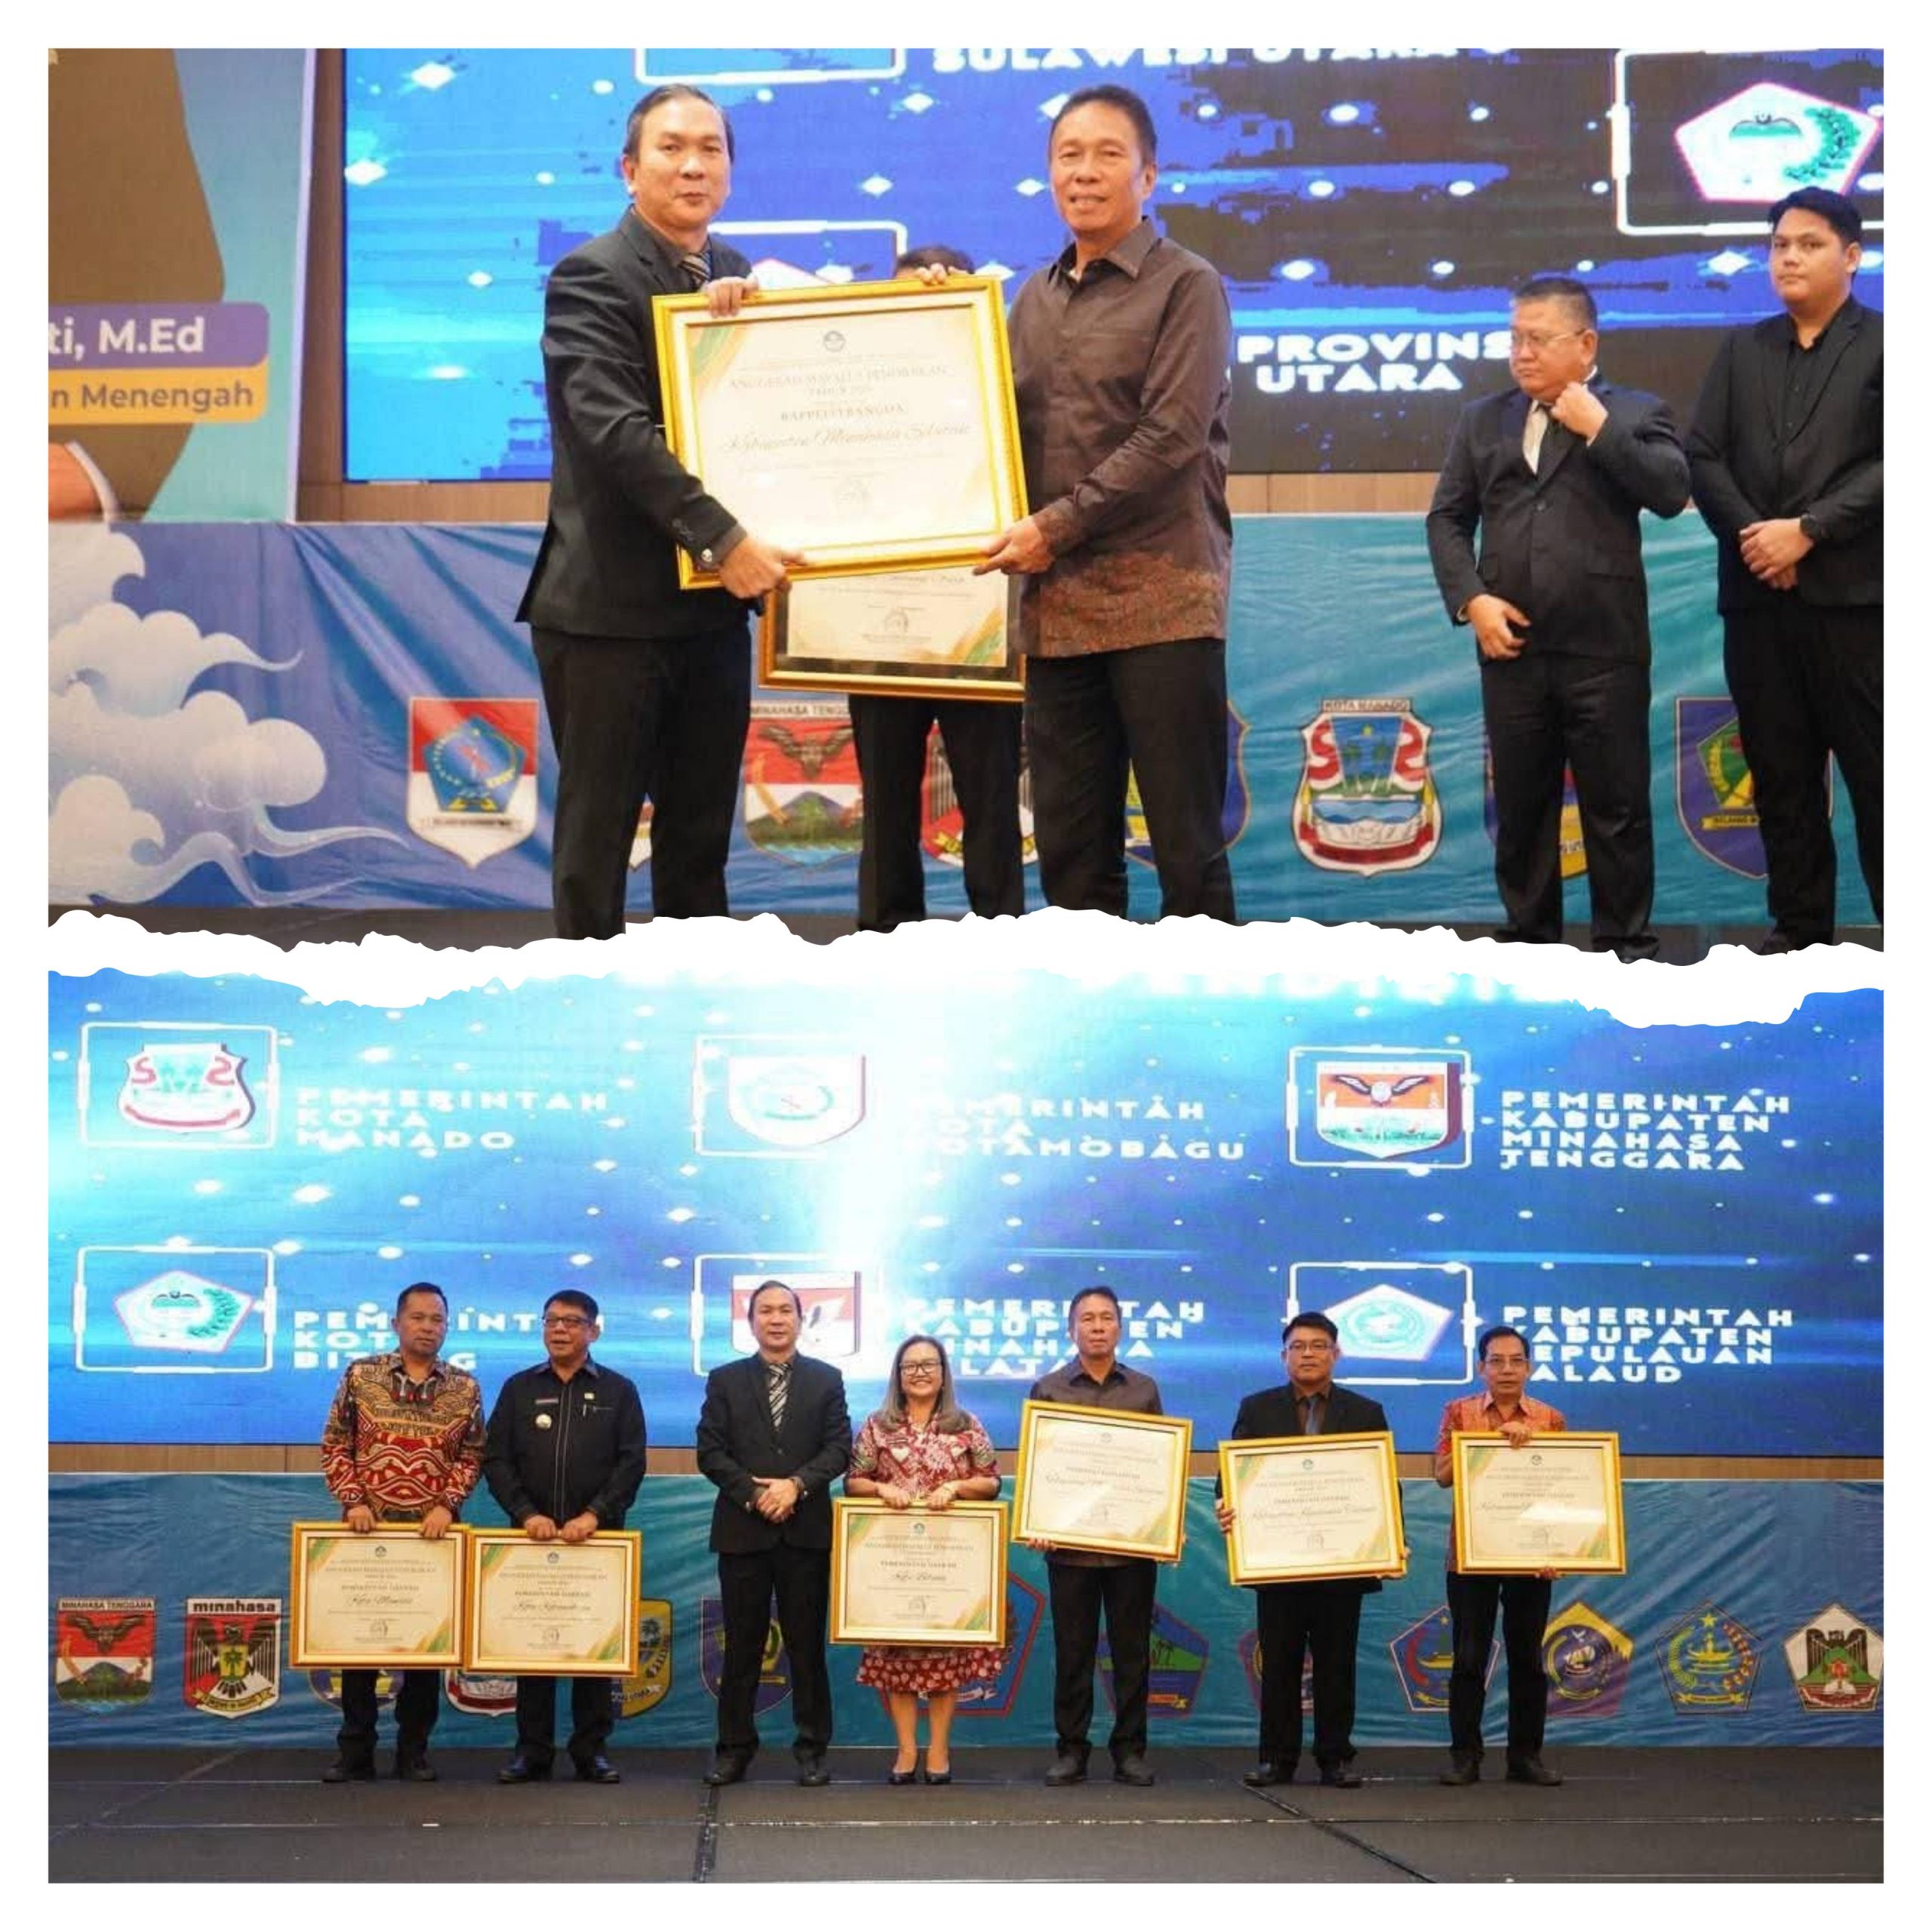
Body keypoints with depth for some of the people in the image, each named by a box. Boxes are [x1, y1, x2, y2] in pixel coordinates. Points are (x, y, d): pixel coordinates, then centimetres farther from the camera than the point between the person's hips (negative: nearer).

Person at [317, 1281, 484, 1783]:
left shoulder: (464, 1388, 5)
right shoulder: (361, 1375, 2)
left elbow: (472, 1455, 5)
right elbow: (336, 1445, 3)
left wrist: (447, 1504, -10)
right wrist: (352, 1500, -8)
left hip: (434, 1533, 1)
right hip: (369, 1530, -1)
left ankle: (414, 1751, 13)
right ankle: (355, 1751, 11)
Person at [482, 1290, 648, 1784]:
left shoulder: (618, 1391, 7)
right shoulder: (519, 1389, 10)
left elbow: (631, 1464, -1)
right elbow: (496, 1460, 4)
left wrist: (595, 1515, -13)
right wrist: (526, 1513, -9)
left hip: (596, 1538, -1)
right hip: (533, 1537, 1)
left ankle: (591, 1748, 8)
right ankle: (533, 1749, 8)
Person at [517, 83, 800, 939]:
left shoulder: (740, 280, 12)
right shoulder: (592, 276, -10)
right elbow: (615, 428, -21)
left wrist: (754, 314, -10)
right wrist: (723, 538, -27)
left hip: (713, 603, 6)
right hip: (610, 606, -6)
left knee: (700, 838, 12)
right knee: (596, 837, 2)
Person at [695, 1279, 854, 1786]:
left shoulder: (826, 1380, 8)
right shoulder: (725, 1381, 8)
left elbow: (839, 1448, 0)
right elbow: (709, 1452, 0)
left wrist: (796, 1484, -15)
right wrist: (754, 1493, -13)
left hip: (806, 1530, 0)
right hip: (743, 1530, 0)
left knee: (807, 1645, 3)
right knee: (741, 1646, 4)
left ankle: (812, 1749, 9)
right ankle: (734, 1748, 10)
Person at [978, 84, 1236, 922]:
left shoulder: (1186, 286, -1)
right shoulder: (1034, 299, 16)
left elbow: (1172, 437, -11)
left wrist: (1057, 527, -12)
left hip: (1161, 599, -6)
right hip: (1056, 605, 6)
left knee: (1187, 847, -3)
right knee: (1071, 851, 8)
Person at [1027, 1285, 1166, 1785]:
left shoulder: (1144, 1390, 9)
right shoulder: (1048, 1389, 6)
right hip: (1070, 1542, -1)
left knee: (1132, 1650, 4)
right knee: (1072, 1651, 3)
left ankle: (1130, 1749, 10)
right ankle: (1071, 1750, 10)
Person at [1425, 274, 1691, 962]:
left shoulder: (1634, 413, 3)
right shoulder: (1482, 420, 13)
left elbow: (1672, 492, -13)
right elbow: (1447, 518, 10)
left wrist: (1598, 429, -12)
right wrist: (1470, 599, -4)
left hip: (1604, 650, -3)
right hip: (1512, 648, 4)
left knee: (1616, 808, 1)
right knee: (1520, 807, 11)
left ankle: (1625, 945, 9)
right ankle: (1528, 937, 21)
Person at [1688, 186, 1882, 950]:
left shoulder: (1883, 344, 2)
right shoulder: (1741, 350, 15)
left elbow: (1891, 464, -9)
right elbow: (1703, 456, 6)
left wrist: (1808, 531, -15)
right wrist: (1750, 535, -9)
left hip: (1853, 593, -4)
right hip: (1758, 594, 4)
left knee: (1875, 771, -4)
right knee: (1780, 772, 7)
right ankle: (1798, 928, 14)